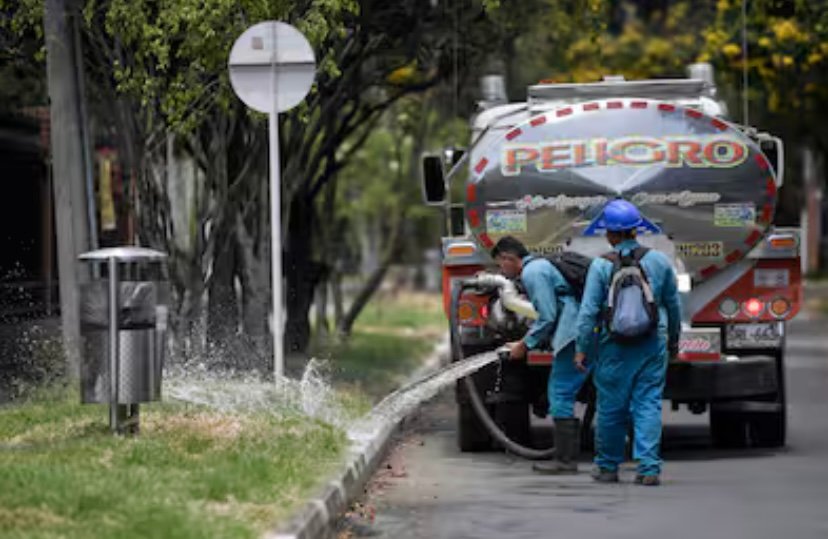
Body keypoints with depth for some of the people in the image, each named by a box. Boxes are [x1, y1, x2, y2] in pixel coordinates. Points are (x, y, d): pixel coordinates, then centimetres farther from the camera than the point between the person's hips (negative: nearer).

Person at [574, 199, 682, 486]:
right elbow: (674, 304, 11)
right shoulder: (659, 261, 2)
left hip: (615, 346, -2)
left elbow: (589, 310, -7)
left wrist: (581, 348, 0)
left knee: (611, 406, 8)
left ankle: (608, 467, 20)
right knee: (648, 403, 3)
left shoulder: (601, 265, -8)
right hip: (653, 343, 2)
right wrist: (673, 339, 24)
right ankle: (649, 468, -4)